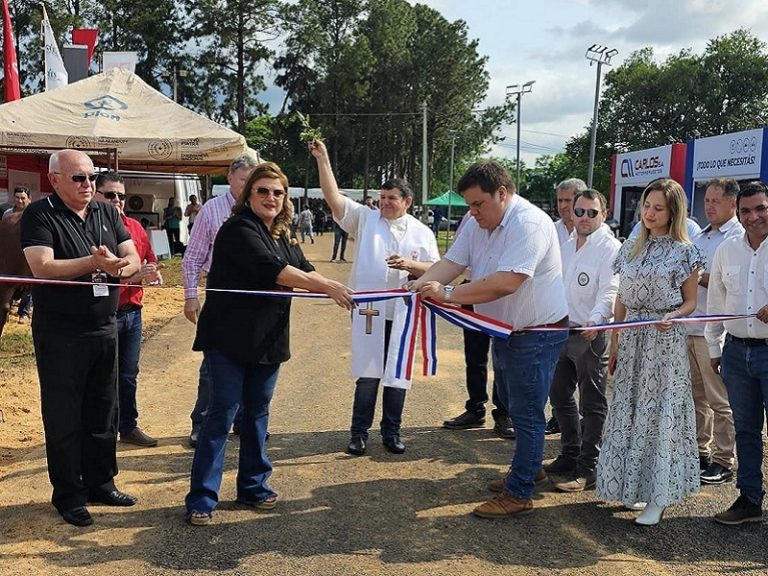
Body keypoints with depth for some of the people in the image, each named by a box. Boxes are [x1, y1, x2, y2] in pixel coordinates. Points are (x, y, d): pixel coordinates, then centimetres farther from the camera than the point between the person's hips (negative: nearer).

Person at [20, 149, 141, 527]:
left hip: (104, 329, 6)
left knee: (103, 412, 14)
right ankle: (68, 495, 16)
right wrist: (93, 263, -27)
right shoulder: (40, 216, -8)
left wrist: (117, 267, -18)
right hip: (60, 335, -5)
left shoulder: (107, 214, 9)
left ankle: (100, 482, 28)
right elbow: (42, 268, -20)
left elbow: (132, 259, 5)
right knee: (64, 417, 4)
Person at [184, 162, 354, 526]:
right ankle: (201, 499, 3)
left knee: (257, 413, 14)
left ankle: (253, 486, 25)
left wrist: (336, 292, -14)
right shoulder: (239, 229, -13)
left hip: (267, 341, 7)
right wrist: (328, 286, -27)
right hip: (230, 340, -7)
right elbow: (271, 270, -25)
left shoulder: (282, 235, 13)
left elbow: (304, 271, 4)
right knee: (222, 413, -5)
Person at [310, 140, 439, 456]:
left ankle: (391, 432, 23)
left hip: (403, 313, 2)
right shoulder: (366, 218, 4)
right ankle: (359, 433, 14)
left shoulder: (422, 233, 7)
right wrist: (322, 159, -12)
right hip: (369, 310, -1)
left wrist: (409, 265, -13)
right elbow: (334, 198, -5)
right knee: (367, 374, 1)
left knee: (397, 374, 9)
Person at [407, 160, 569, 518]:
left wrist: (449, 294, -33)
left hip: (537, 334, -9)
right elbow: (452, 262, -4)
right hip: (505, 330, 9)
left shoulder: (529, 224, -26)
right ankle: (529, 466, 43)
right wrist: (422, 283, -24)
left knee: (526, 414, 0)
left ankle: (519, 494, 12)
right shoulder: (477, 223, 2)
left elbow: (506, 283, -35)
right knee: (512, 406, 23)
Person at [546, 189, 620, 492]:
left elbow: (609, 292, -22)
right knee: (560, 396, 17)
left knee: (592, 404, 0)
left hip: (592, 335, -8)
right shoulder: (566, 246, 14)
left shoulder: (610, 248, -11)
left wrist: (595, 320, -38)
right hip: (562, 331, 8)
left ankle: (588, 470, 7)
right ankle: (569, 457, 32)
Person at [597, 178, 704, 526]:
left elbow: (690, 303, 0)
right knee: (629, 411, 9)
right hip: (632, 338, 5)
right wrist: (615, 342, 11)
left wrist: (671, 316, -21)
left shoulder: (684, 251, -4)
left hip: (665, 341, -5)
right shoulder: (631, 247, 9)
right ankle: (631, 487, 22)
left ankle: (658, 498, 9)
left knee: (660, 411, 0)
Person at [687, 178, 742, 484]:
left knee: (720, 401, -1)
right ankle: (700, 452, 27)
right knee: (696, 396, 15)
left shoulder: (740, 238, -8)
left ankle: (723, 461, 9)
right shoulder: (699, 238, 19)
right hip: (688, 328, 8)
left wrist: (702, 278, -18)